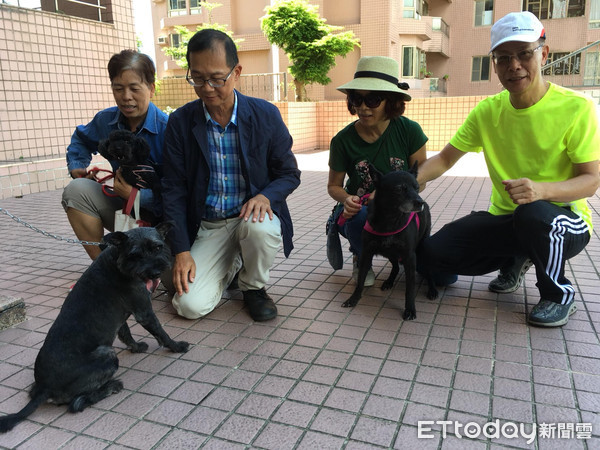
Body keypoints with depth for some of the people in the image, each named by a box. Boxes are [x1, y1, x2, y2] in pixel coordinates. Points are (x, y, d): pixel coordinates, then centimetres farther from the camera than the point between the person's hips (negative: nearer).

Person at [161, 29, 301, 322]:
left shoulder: (266, 115, -7)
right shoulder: (180, 122, -4)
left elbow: (290, 174, 1)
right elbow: (173, 191, -2)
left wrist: (265, 196, -22)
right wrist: (181, 251, -8)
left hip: (253, 214, -1)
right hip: (207, 227, 1)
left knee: (261, 229, -37)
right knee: (190, 304, -16)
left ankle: (253, 287, -2)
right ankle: (230, 267, 19)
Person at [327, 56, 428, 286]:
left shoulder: (409, 131, -11)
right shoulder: (343, 140, -10)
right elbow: (334, 186, 3)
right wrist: (347, 199, -21)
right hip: (359, 211, -1)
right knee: (361, 218, -40)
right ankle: (361, 257, -1)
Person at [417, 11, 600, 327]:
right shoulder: (487, 111, -1)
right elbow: (444, 160, 0)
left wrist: (542, 189, -35)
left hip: (563, 221, -4)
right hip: (505, 218, 5)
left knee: (534, 214, -41)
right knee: (432, 253, -13)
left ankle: (560, 296, -8)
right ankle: (514, 260, 15)